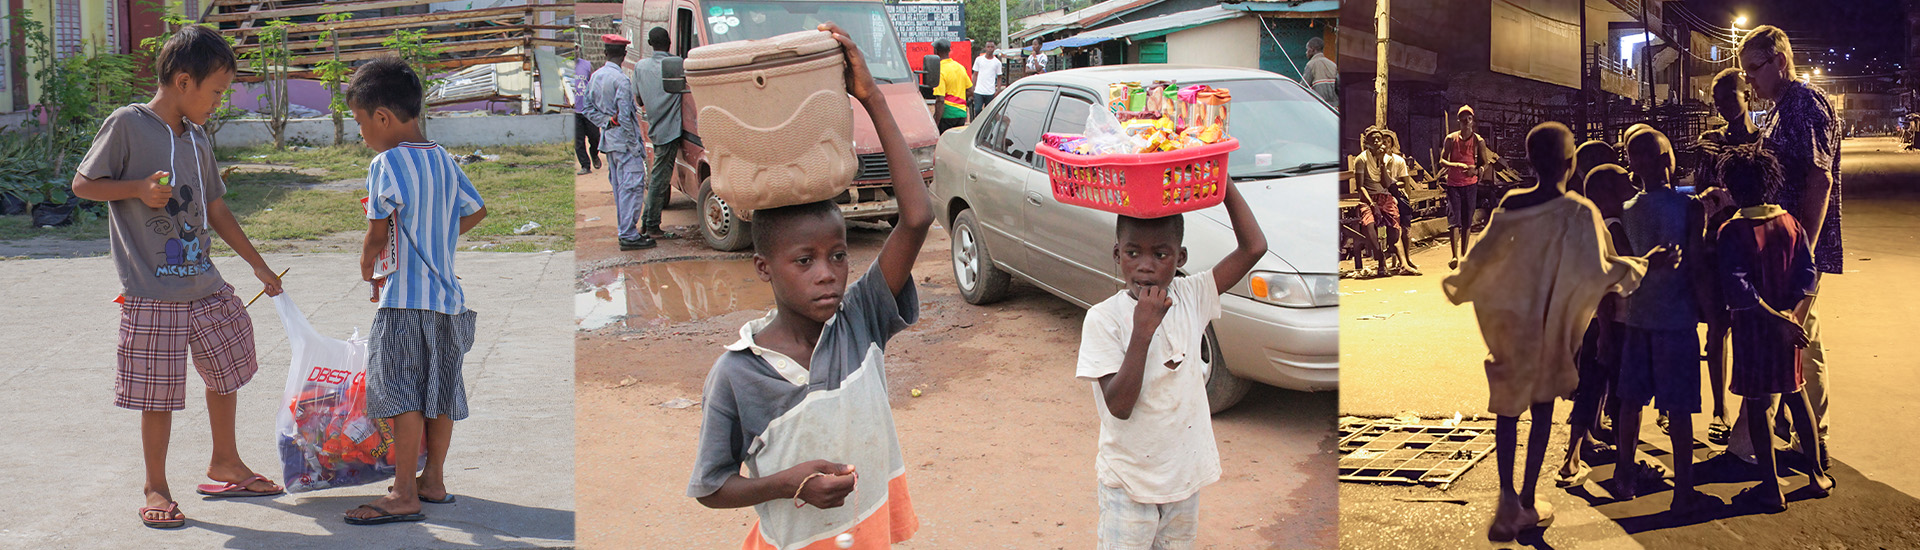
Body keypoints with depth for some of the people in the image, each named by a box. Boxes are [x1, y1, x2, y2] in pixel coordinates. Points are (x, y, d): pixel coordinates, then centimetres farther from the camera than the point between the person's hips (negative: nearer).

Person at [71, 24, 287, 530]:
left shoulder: (198, 137, 10)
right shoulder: (127, 124, -9)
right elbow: (82, 183, -6)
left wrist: (257, 264, 20)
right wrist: (140, 189, -21)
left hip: (206, 284, 7)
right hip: (153, 293, -7)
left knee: (227, 371, 17)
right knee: (158, 396, 1)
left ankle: (225, 463, 35)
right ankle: (156, 489, 17)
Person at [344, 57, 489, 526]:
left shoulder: (385, 165, -11)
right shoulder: (445, 160, 10)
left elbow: (377, 235, -9)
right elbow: (476, 211, 21)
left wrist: (367, 268, 11)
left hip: (405, 299, -8)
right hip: (448, 295, 8)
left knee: (403, 394, -6)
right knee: (439, 393, 13)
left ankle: (404, 496, -6)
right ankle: (433, 480, 22)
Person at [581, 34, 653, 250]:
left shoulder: (595, 77, 8)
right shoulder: (621, 80, -17)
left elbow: (589, 109, 10)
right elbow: (624, 116, -19)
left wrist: (606, 122, 4)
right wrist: (634, 143, -14)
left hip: (608, 137, 9)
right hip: (623, 138, -9)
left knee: (619, 186, 15)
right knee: (632, 185, -7)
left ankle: (624, 230, 20)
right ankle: (629, 236, -9)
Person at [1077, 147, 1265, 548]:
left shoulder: (1191, 297, -4)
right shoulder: (1104, 319, -17)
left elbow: (1253, 247, -8)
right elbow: (1119, 405, -23)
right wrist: (1143, 330, -30)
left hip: (1185, 473, 4)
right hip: (1130, 485, -4)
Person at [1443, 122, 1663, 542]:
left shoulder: (1510, 206, -5)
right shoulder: (1579, 212, -14)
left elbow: (1483, 257, -3)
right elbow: (1596, 271, -19)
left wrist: (1456, 286, 15)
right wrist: (1643, 264, -6)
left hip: (1508, 321, 2)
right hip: (1550, 325, -2)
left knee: (1507, 408, 9)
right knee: (1542, 411, 10)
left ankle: (1508, 497, -4)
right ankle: (1527, 503, 16)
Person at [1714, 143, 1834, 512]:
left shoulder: (1732, 232, -14)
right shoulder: (1791, 224, 0)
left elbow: (1737, 288, -22)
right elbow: (1807, 275, -6)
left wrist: (1775, 318, -18)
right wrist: (1790, 316, -11)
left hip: (1753, 327, -5)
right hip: (1788, 326, 5)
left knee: (1757, 402, 3)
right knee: (1795, 393, 20)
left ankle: (1771, 489, 6)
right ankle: (1817, 474, 27)